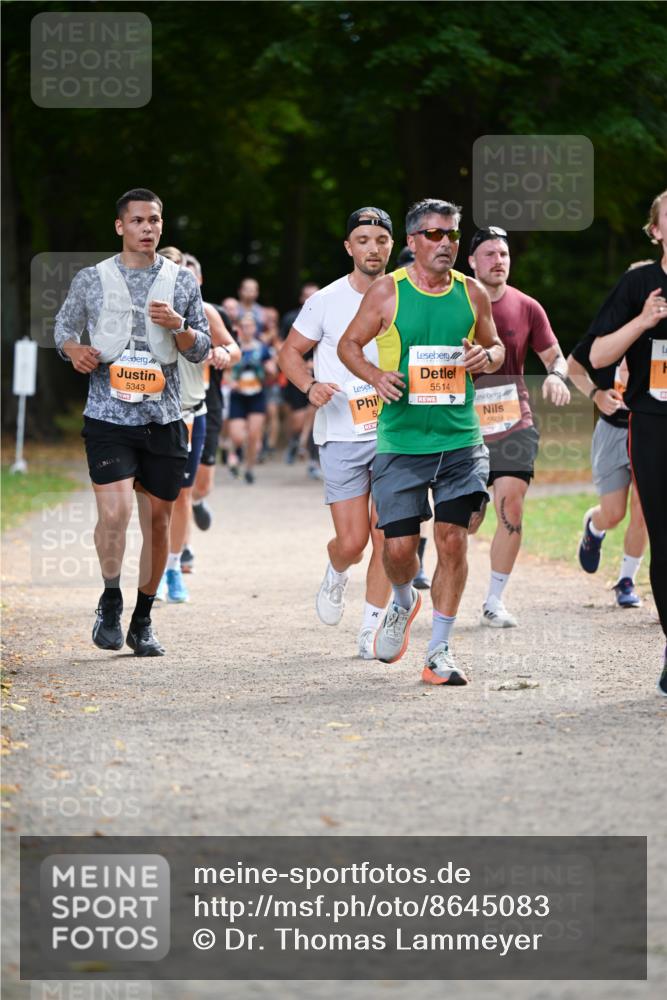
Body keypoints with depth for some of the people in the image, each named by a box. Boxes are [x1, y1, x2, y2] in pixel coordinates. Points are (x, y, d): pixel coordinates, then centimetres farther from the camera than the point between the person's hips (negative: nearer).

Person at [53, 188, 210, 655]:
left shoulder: (182, 281, 7)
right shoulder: (92, 280, 3)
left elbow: (201, 350, 10)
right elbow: (64, 328, 14)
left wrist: (178, 327, -11)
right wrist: (75, 349, -8)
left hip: (164, 419, 2)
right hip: (109, 418, -2)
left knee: (158, 520, 6)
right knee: (115, 512, -18)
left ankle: (143, 619, 21)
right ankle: (111, 601, 6)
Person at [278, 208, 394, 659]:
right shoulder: (327, 300, -2)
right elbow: (291, 352, 8)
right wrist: (310, 386, -11)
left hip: (393, 432, 2)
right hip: (342, 435, -1)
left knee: (386, 537, -5)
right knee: (352, 542, -5)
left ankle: (371, 630, 8)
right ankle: (336, 575, 31)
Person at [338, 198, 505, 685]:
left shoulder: (473, 293, 6)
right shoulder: (387, 292, -2)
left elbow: (496, 346, 19)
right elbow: (349, 344, 7)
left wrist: (487, 357, -5)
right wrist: (376, 376, -12)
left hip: (461, 440, 2)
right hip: (401, 440, -2)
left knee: (453, 539, -4)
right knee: (399, 546, -2)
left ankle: (440, 652, 5)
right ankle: (404, 603, 34)